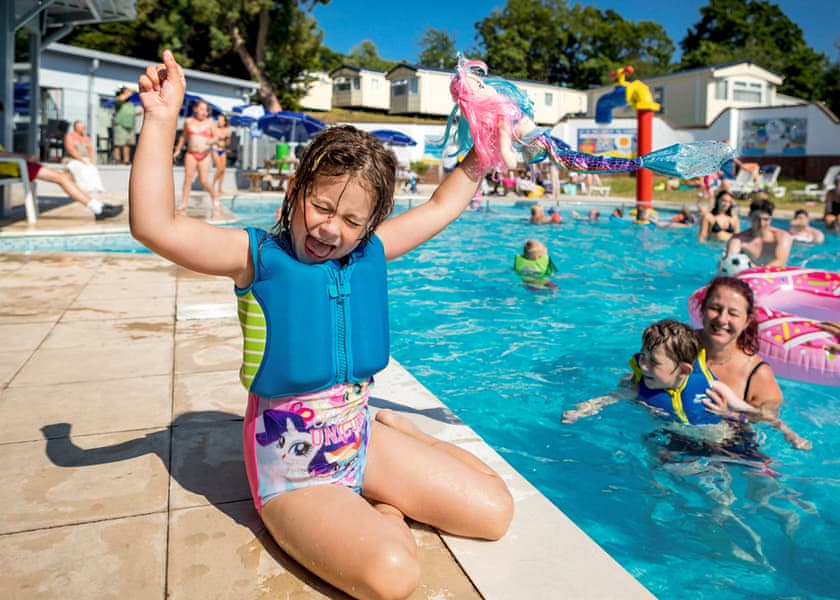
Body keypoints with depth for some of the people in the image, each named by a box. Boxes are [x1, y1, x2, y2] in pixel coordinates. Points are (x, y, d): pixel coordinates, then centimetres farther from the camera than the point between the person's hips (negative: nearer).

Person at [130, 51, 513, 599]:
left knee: (494, 512, 4)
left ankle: (399, 430, 21)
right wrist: (162, 121, -26)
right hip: (293, 468, -5)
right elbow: (155, 226, -25)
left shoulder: (370, 252, 3)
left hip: (361, 439, 5)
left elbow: (441, 209, 14)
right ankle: (385, 511, 6)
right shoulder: (258, 256, -12)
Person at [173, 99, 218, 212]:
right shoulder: (188, 121, 7)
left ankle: (214, 200, 13)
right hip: (191, 154, 2)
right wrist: (177, 150, 21)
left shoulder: (209, 122, 2)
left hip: (204, 155, -2)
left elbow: (215, 137, 6)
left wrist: (211, 141, -17)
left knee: (204, 180, -7)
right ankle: (183, 203, 2)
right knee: (188, 178, -2)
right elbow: (183, 137, 19)